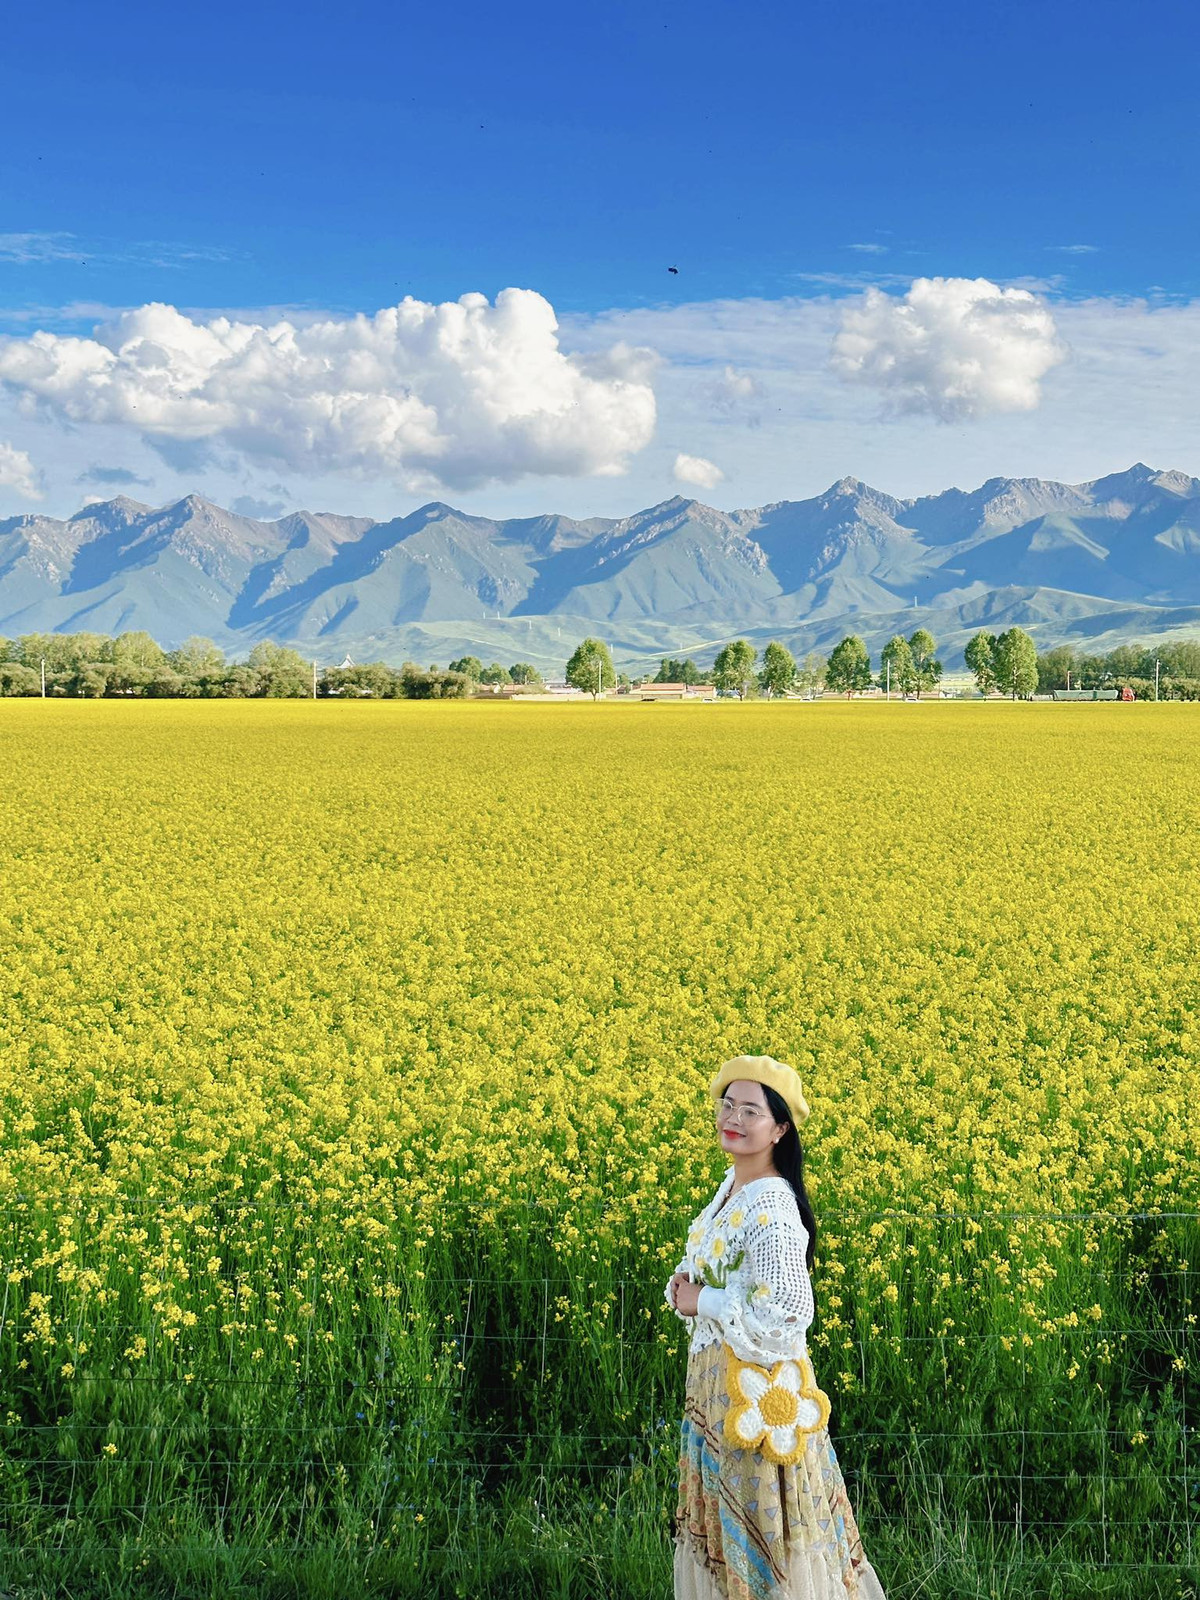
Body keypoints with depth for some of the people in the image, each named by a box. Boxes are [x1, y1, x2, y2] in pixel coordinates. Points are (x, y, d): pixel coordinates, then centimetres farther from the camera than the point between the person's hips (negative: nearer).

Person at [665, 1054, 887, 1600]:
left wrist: (702, 1303, -16)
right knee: (724, 1518, 19)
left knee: (763, 1531, 3)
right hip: (714, 1380, 9)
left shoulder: (771, 1209, -23)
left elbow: (782, 1318, -27)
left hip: (758, 1388, -9)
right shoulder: (731, 1185, 5)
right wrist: (682, 1287, -4)